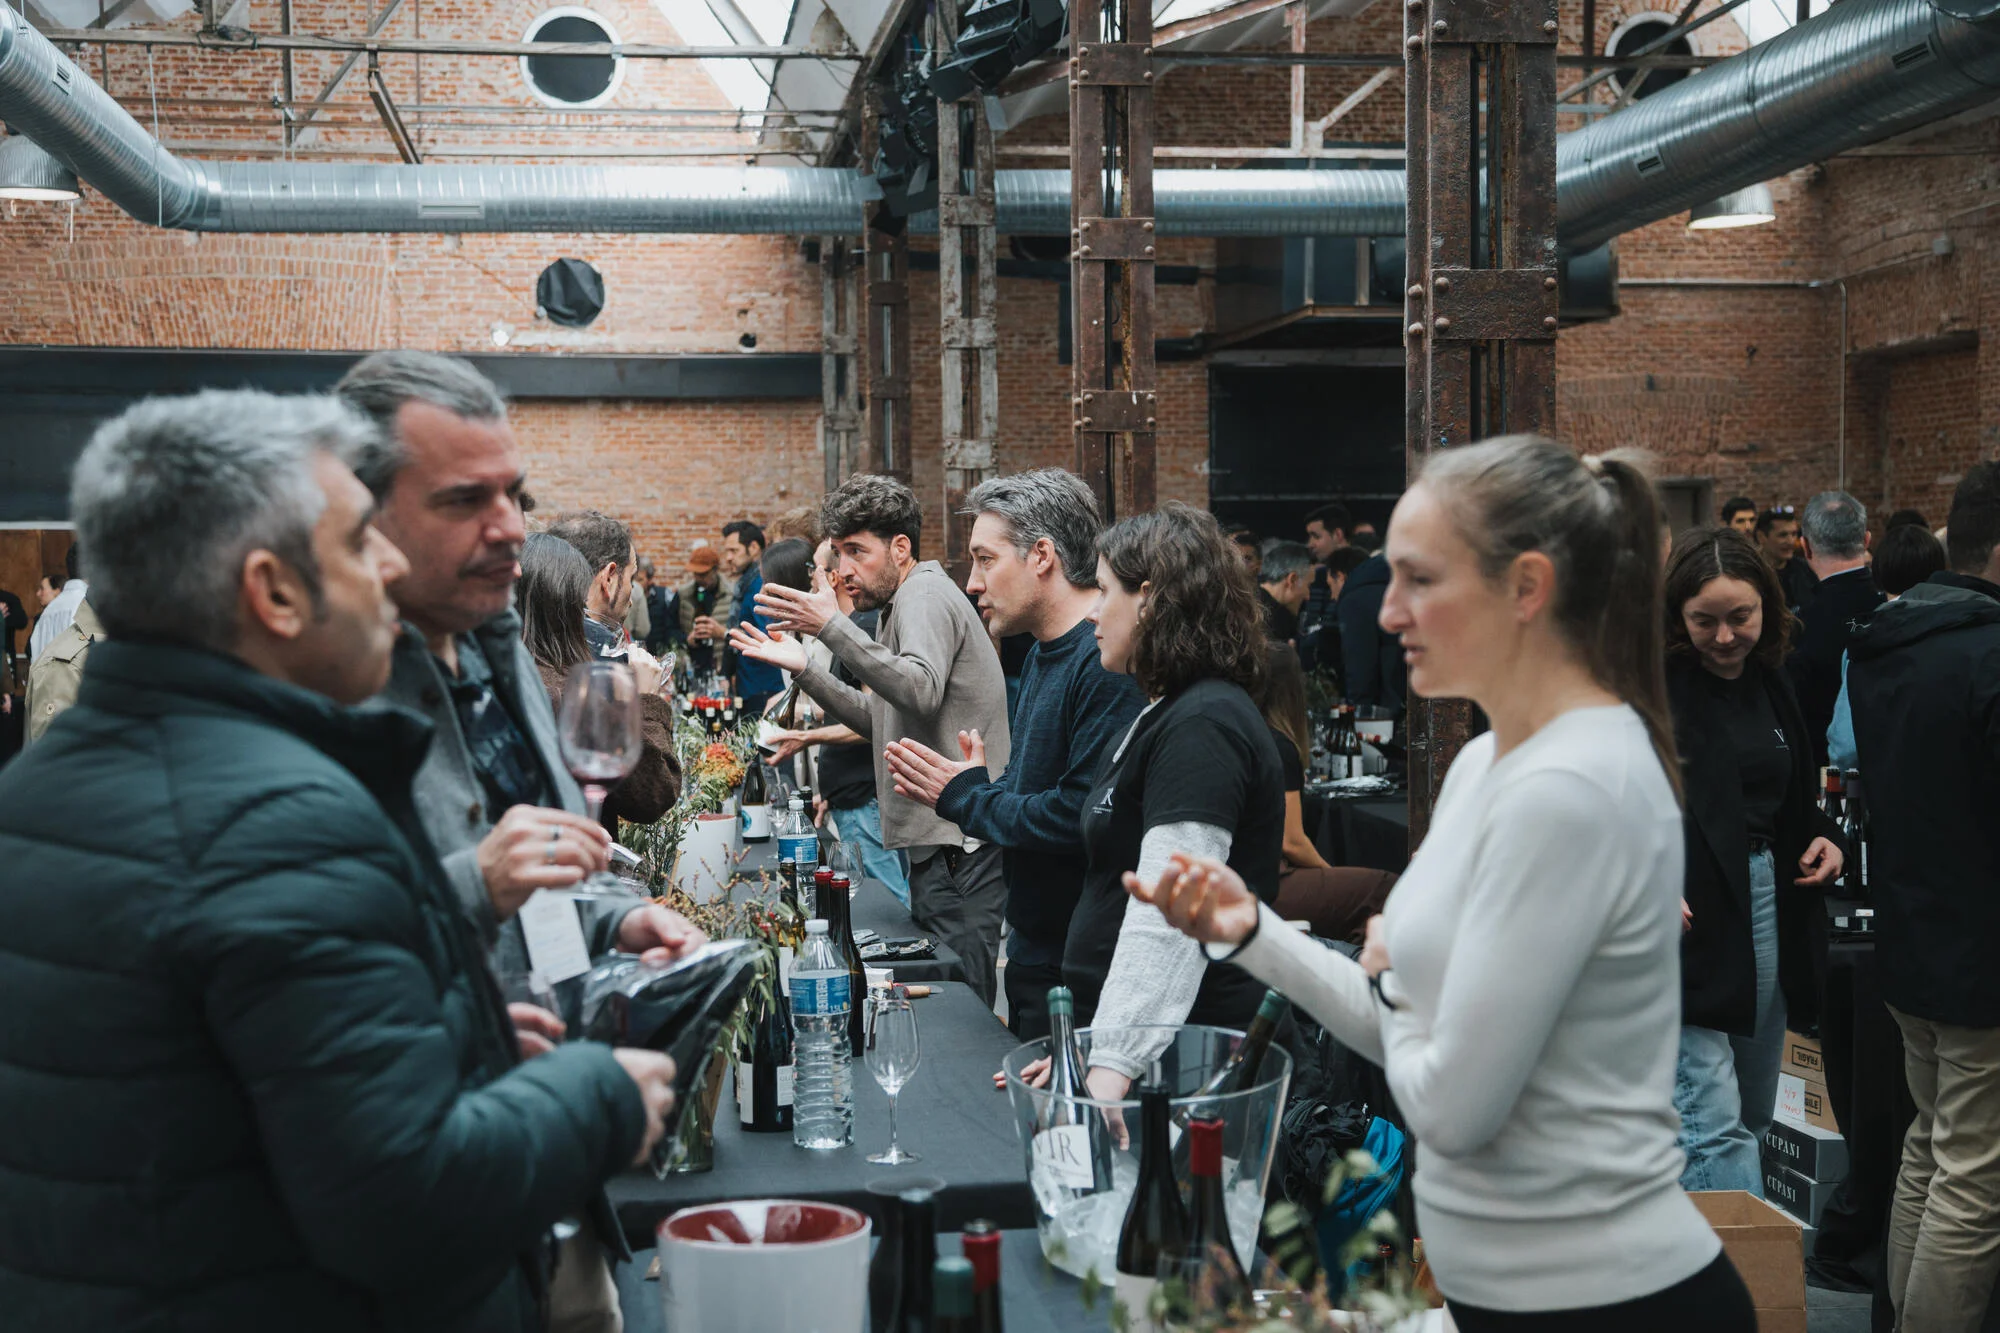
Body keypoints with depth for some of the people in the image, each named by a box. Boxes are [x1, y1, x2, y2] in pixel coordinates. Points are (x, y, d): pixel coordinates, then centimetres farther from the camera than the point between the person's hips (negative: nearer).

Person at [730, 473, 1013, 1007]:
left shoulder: (925, 595, -10)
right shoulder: (903, 605, 22)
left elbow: (920, 692, -29)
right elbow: (881, 721, 25)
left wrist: (832, 627, -29)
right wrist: (803, 668, 18)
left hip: (957, 841, -11)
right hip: (937, 842, 11)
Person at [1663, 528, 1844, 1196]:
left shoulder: (1771, 683, 13)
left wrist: (1826, 839, 8)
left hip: (1771, 911, 8)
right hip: (1689, 917, -8)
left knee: (1753, 1118, 15)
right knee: (1714, 1127, -11)